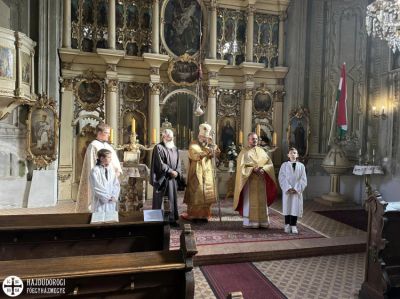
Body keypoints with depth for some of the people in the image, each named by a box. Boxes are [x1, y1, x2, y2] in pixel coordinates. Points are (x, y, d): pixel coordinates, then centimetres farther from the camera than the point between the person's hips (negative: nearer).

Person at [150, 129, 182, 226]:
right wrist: (170, 171, -15)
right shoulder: (158, 148, -7)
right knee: (158, 199, 1)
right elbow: (160, 163, -13)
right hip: (161, 178, -6)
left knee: (172, 199, 7)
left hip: (173, 178, 6)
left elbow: (178, 162, 12)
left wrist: (177, 172, -6)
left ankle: (172, 219, 14)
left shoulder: (175, 149, 14)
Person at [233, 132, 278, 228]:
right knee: (249, 200, -3)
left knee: (262, 200, 4)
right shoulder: (244, 152, 2)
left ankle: (262, 221, 10)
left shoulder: (261, 151, 14)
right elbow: (241, 166, -9)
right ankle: (248, 222, 1)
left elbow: (270, 164, 6)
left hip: (261, 181, 4)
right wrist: (253, 169, -21)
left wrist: (263, 169, -14)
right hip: (249, 180, -4)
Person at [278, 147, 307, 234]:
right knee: (287, 207, 4)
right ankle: (287, 225, 13)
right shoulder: (284, 165, 2)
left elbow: (303, 179, 0)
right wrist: (288, 188, -16)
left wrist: (296, 189, -11)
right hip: (287, 190, -1)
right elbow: (282, 178, -5)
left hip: (297, 191, 1)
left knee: (295, 207, 2)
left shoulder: (301, 166, 5)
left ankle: (293, 226, 9)